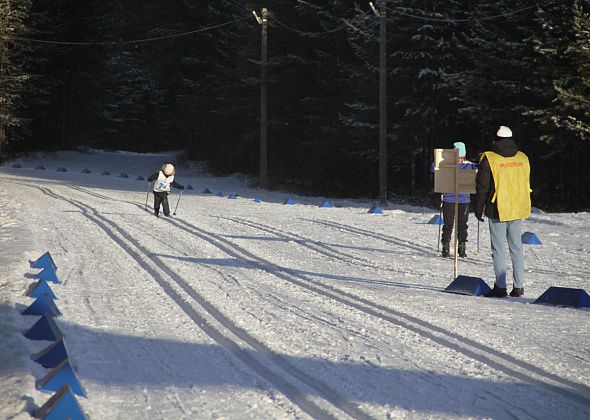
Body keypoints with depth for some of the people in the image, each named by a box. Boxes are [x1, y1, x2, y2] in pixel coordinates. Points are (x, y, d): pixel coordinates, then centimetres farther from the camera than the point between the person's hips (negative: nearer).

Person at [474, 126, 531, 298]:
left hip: (498, 211, -5)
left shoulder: (489, 159, -9)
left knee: (499, 249, 0)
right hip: (519, 211, 5)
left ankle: (500, 287, -1)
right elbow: (527, 185, 16)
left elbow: (482, 187, -7)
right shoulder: (523, 158, 7)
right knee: (516, 247, 11)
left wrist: (478, 210, 2)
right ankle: (518, 287, 11)